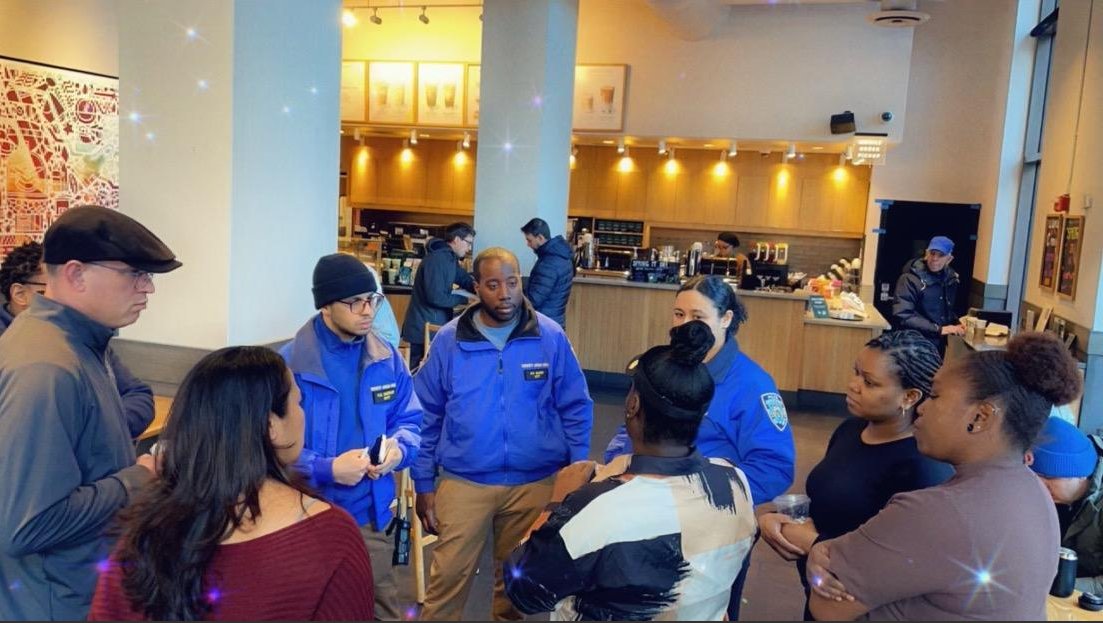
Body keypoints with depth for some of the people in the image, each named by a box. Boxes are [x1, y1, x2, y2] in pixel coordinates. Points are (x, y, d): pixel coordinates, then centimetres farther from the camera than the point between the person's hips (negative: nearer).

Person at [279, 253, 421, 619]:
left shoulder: (388, 359, 0)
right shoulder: (289, 364, -15)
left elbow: (409, 420, 8)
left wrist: (398, 448, -14)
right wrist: (326, 468, -25)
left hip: (370, 512, 4)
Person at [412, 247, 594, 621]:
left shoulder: (551, 337, -6)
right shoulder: (449, 340, -5)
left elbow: (575, 408, 1)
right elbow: (427, 416, 2)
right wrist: (424, 484, 1)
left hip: (535, 482, 1)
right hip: (463, 481, 0)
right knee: (449, 576, 4)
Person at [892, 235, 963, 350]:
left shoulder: (950, 279, 6)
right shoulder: (910, 279, -15)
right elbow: (902, 316, -24)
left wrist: (956, 323, 3)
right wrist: (938, 329, -23)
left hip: (938, 346, 6)